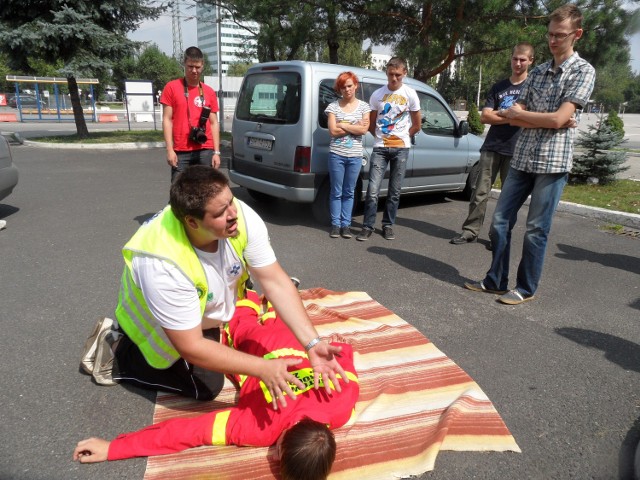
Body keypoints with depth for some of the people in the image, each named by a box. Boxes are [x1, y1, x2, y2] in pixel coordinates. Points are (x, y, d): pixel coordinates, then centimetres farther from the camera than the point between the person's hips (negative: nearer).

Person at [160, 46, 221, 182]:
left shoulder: (209, 92, 10)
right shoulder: (172, 87, 4)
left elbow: (214, 123, 10)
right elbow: (167, 120, 2)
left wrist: (216, 152, 2)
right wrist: (169, 149, -7)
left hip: (205, 151, 2)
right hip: (180, 151, -2)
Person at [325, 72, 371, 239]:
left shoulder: (363, 106, 5)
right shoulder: (333, 106, 1)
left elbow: (364, 130, -7)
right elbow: (333, 131, -8)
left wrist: (342, 125, -8)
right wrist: (354, 127, -8)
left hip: (355, 156, 1)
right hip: (336, 155, -1)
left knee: (349, 192, 9)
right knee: (336, 192, 4)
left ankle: (346, 224, 16)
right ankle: (335, 224, 13)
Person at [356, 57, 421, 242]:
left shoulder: (410, 94, 2)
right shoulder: (377, 95, 3)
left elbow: (416, 126, 9)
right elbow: (371, 124, 13)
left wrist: (401, 137, 8)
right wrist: (381, 137, 7)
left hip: (401, 148, 1)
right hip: (380, 148, 0)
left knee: (394, 192, 5)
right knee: (373, 190, -8)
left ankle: (388, 225, 17)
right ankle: (367, 226, 2)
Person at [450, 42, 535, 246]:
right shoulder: (498, 87, 13)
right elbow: (484, 117, 2)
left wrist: (498, 114, -10)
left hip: (516, 151, -2)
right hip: (491, 147, 2)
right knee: (480, 192, -2)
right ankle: (470, 231, 3)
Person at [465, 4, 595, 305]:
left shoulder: (583, 71, -2)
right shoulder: (537, 73, 15)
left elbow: (558, 119, -14)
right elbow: (515, 118, 5)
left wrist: (518, 113, -2)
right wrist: (550, 121, -10)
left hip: (553, 162, -6)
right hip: (522, 159, 6)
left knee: (536, 230, 0)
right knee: (500, 221, 6)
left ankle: (526, 288, 15)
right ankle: (496, 280, 20)